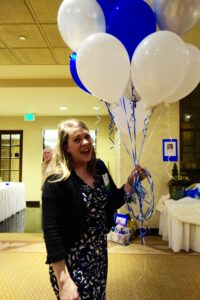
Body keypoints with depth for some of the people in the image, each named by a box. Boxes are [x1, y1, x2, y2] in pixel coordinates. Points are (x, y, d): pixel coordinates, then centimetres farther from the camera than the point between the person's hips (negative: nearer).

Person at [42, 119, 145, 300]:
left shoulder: (99, 167, -2)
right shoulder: (56, 182, -20)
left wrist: (130, 183, -7)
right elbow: (51, 232, -21)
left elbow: (111, 204, 9)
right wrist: (64, 281, -25)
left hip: (100, 255, 6)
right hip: (71, 262, -6)